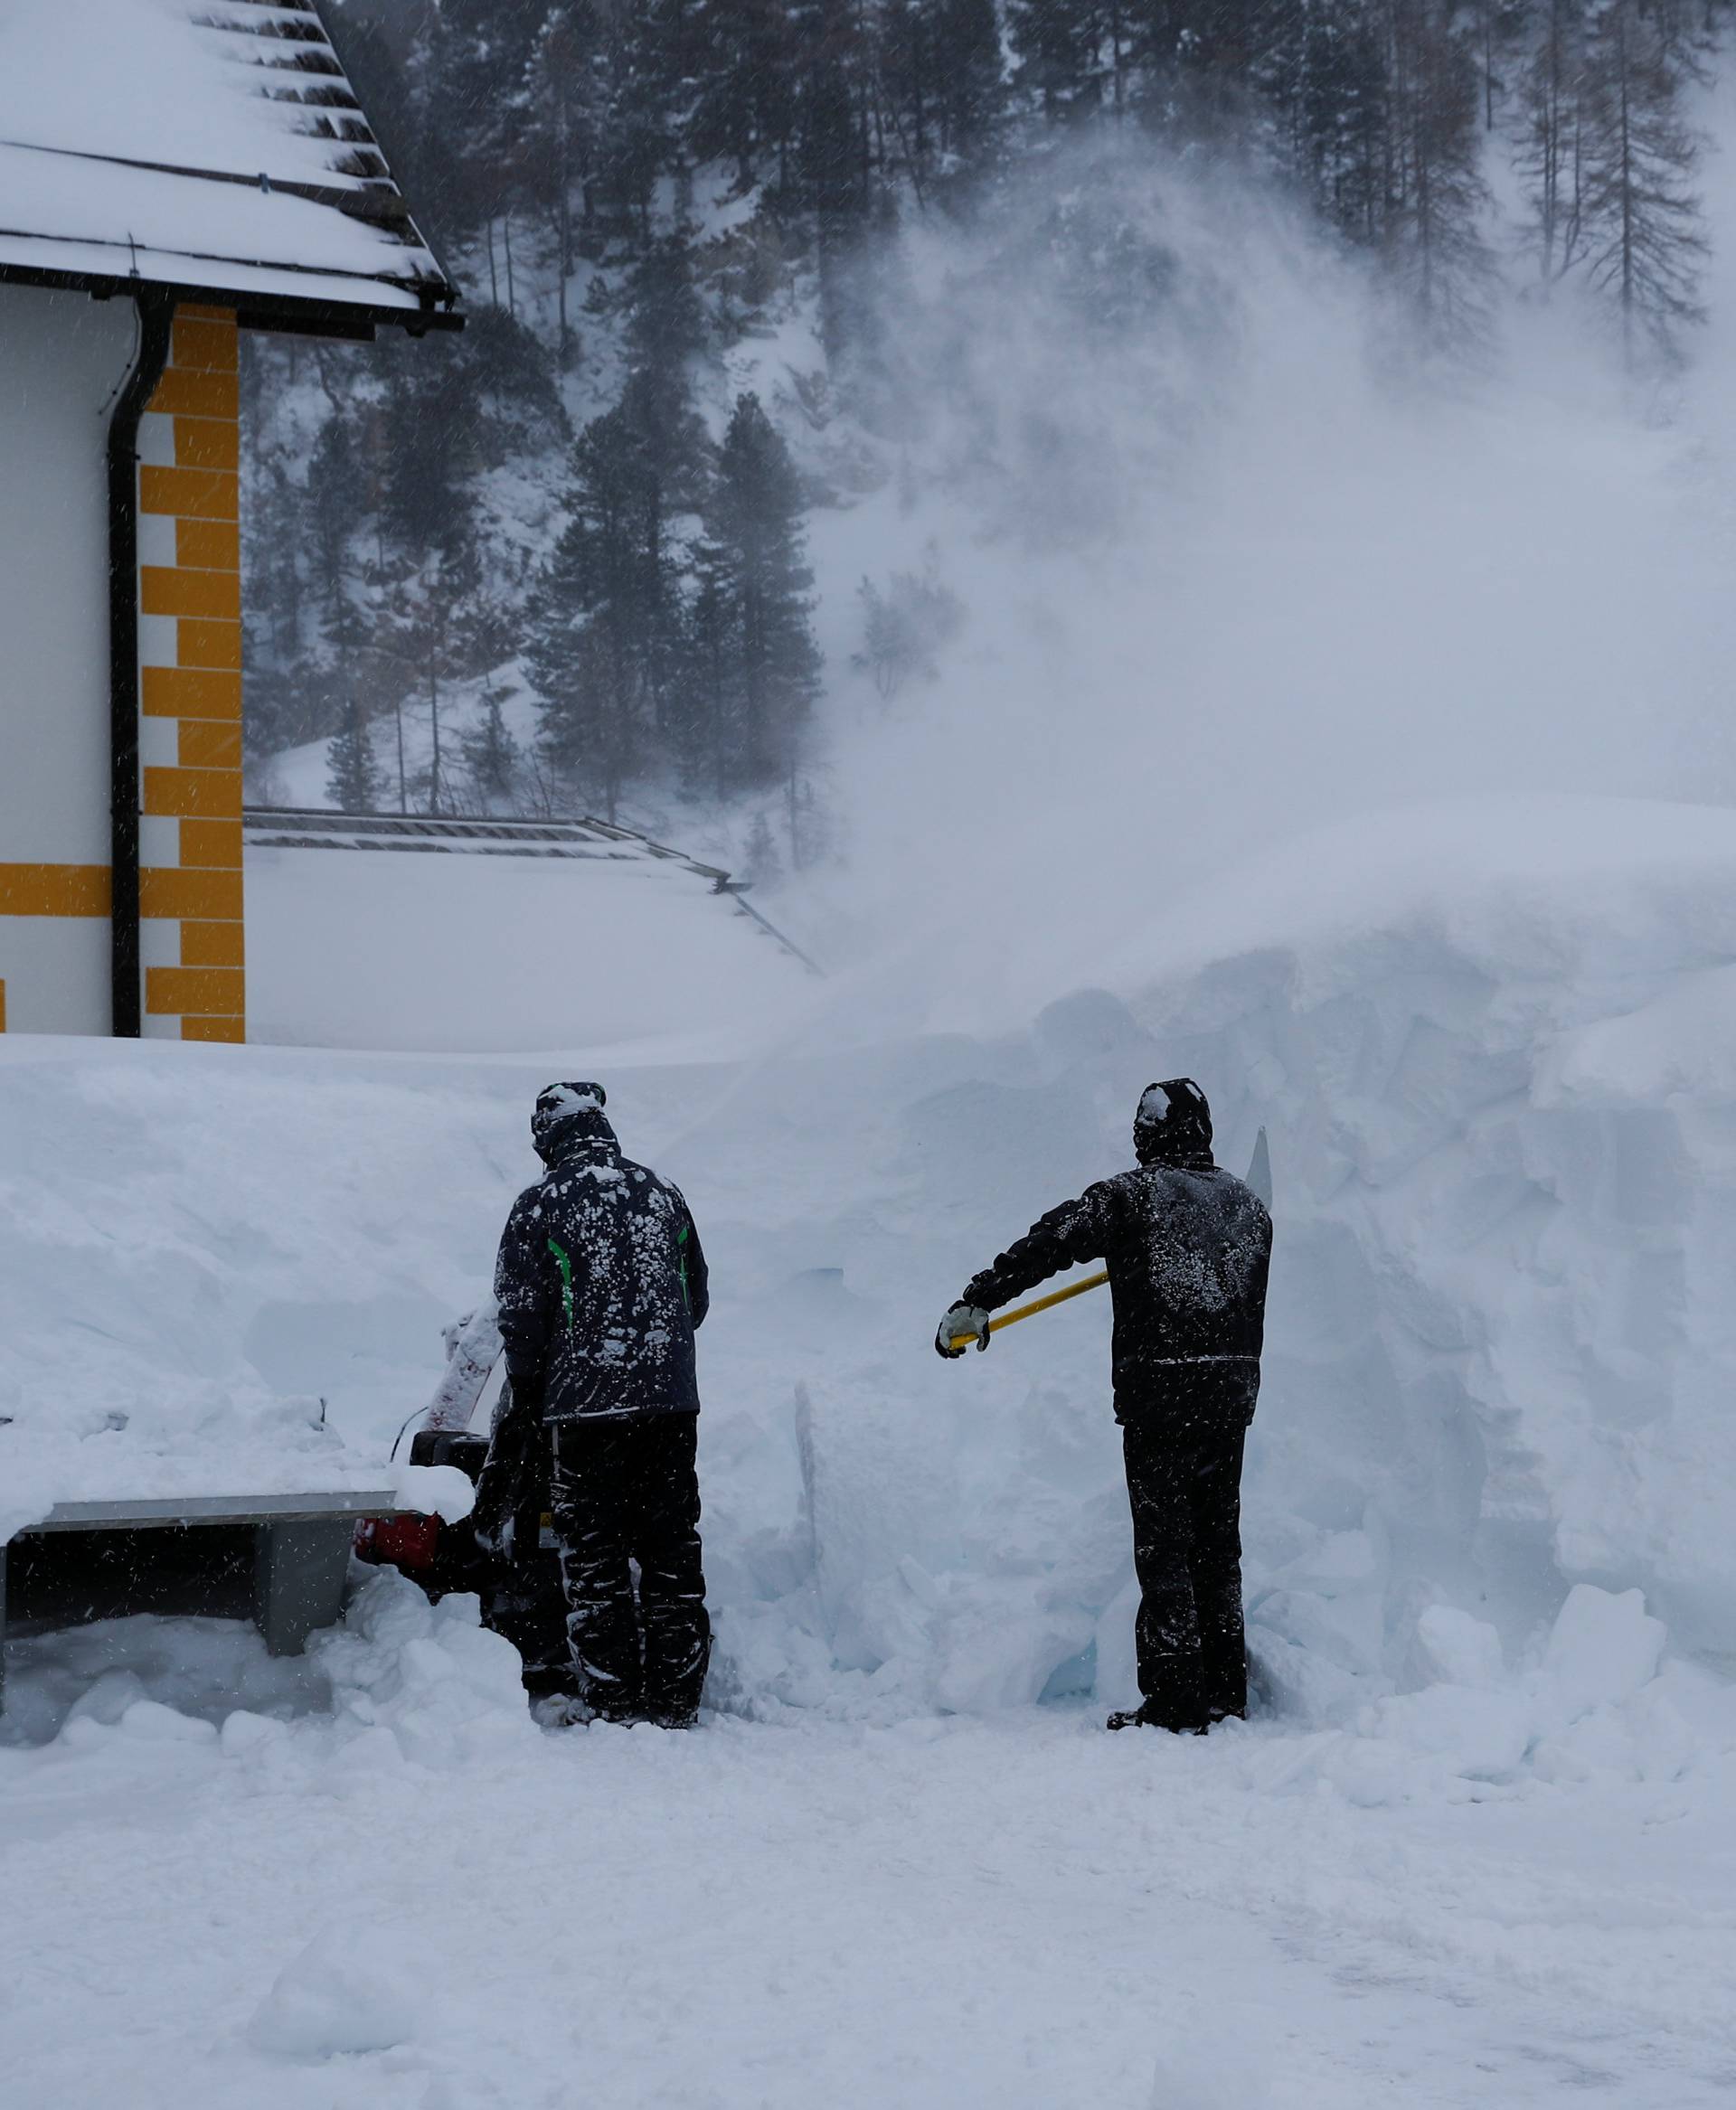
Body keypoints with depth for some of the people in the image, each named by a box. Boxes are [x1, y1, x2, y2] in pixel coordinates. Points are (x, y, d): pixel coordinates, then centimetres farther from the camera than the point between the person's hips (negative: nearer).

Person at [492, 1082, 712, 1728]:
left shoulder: (541, 1205, -5)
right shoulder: (664, 1195, 9)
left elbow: (520, 1314, -3)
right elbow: (697, 1298, 17)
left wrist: (529, 1388, 12)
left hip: (584, 1404, -4)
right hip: (672, 1399, 4)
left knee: (594, 1556, 3)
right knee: (672, 1552, 9)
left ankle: (612, 1701, 3)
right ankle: (675, 1700, 12)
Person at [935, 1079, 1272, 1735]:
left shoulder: (1132, 1195, -7)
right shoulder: (1248, 1203, 12)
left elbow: (1050, 1243, -12)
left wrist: (976, 1302, -8)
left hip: (1158, 1396, -6)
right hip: (1233, 1394, 6)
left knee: (1165, 1549, -1)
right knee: (1218, 1546, 14)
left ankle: (1174, 1700, -2)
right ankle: (1226, 1693, 18)